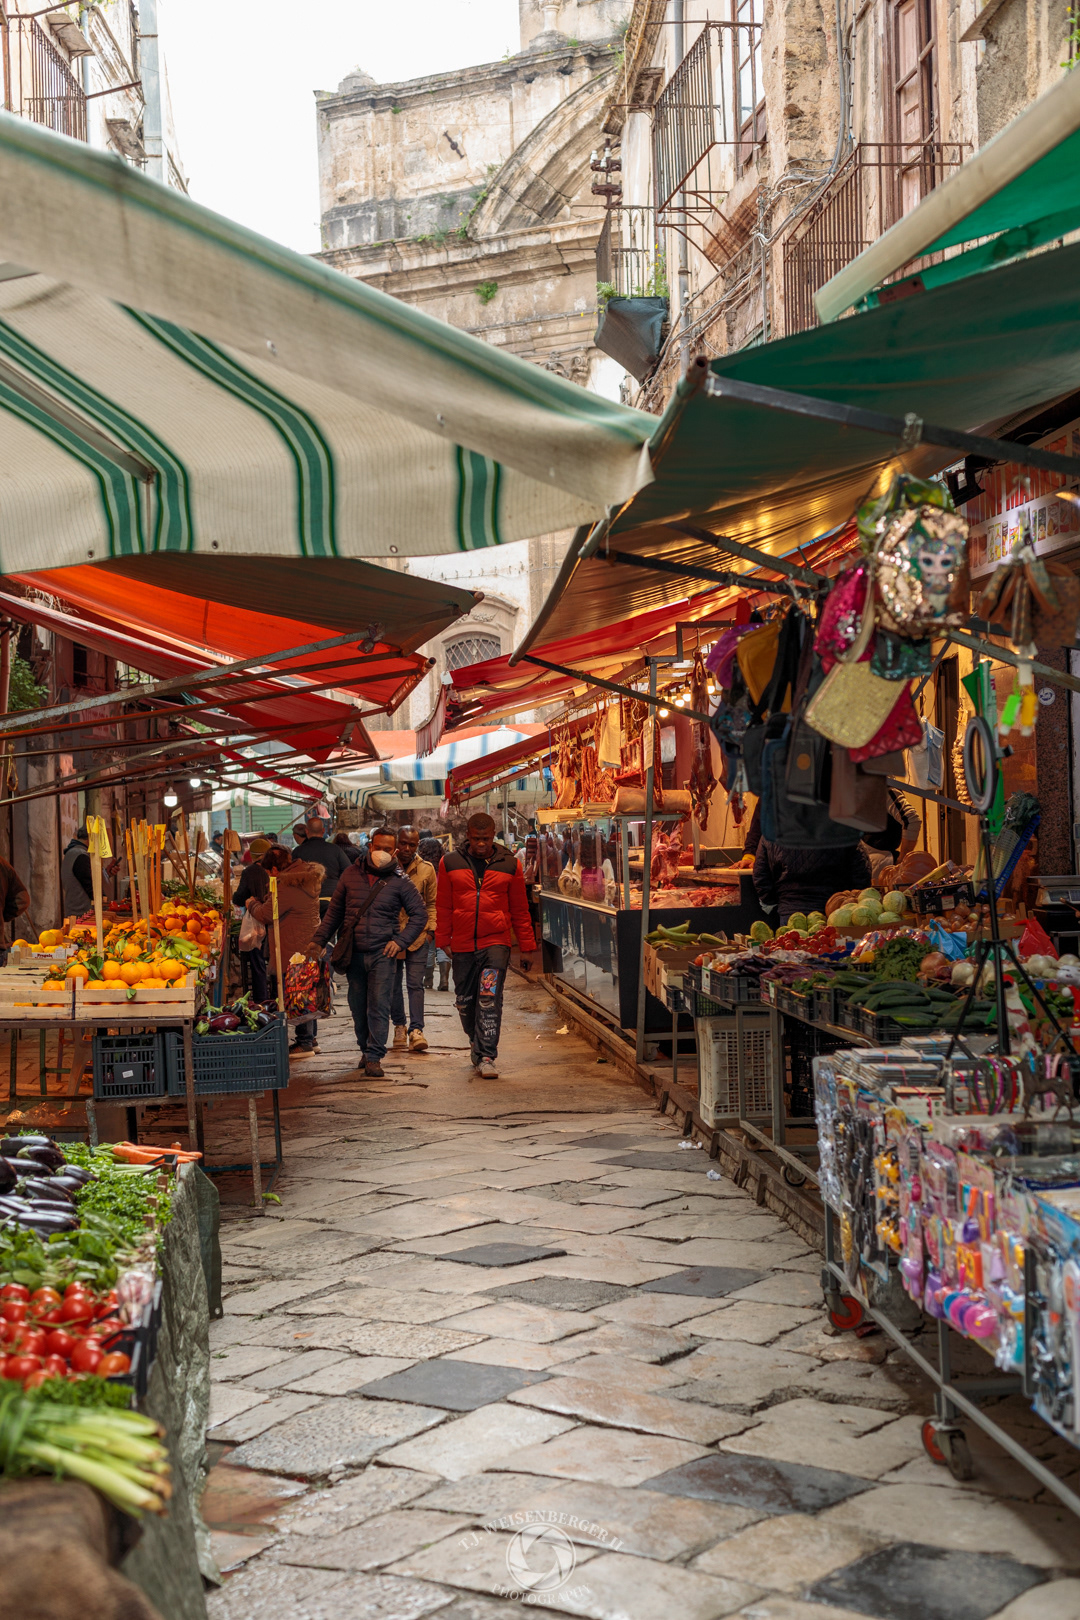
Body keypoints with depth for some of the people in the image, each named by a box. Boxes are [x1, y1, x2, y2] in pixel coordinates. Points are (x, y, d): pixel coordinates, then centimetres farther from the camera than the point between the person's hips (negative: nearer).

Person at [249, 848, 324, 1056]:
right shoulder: (307, 877, 9)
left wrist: (252, 903, 4)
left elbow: (264, 914, -15)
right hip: (309, 943, 10)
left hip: (295, 949, -10)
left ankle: (304, 1042, 2)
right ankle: (311, 1038, 25)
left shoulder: (287, 887, -23)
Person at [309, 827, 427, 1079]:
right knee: (358, 1006, 8)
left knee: (379, 1005, -8)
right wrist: (318, 939, 11)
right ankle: (365, 1050, 22)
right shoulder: (351, 874, 8)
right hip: (353, 953, 3)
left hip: (382, 953, -3)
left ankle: (374, 1058, -7)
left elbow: (419, 915, 5)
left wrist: (401, 941, -5)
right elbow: (334, 911, 15)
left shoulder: (400, 882, 0)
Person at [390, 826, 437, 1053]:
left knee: (415, 984, -6)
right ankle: (399, 1026, 21)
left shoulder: (426, 869, 4)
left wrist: (430, 928, 3)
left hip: (417, 936, 0)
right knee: (393, 984, 8)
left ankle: (416, 1030, -6)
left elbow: (432, 903, 12)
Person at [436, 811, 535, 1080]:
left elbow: (520, 910, 7)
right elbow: (443, 907, 9)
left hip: (496, 943, -2)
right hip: (462, 946, 2)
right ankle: (477, 1042, 35)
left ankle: (486, 1057, -11)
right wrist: (443, 941, 4)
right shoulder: (450, 863, 4)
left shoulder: (509, 865, 3)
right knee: (465, 1000, 11)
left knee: (489, 998, -13)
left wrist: (526, 947, 6)